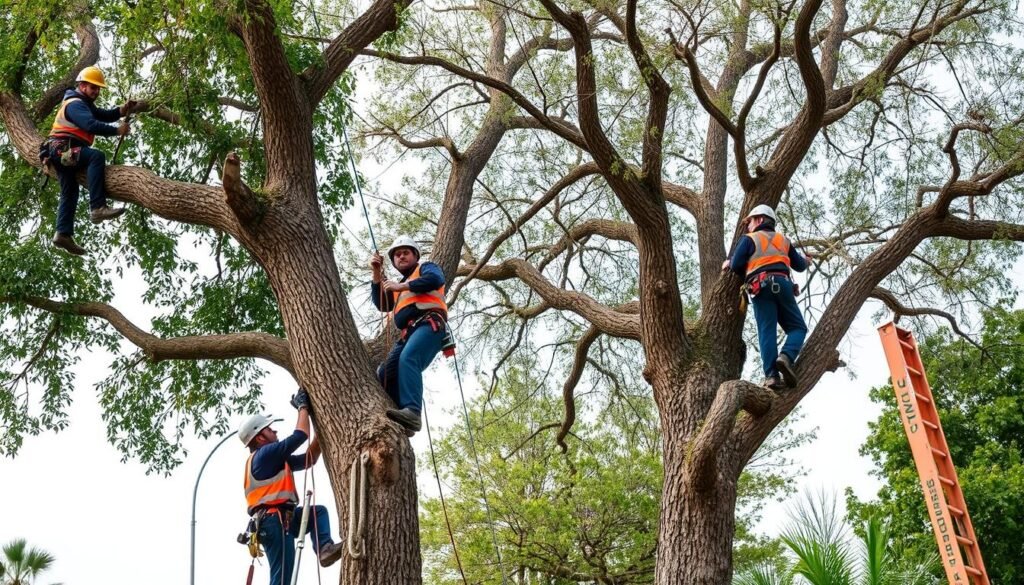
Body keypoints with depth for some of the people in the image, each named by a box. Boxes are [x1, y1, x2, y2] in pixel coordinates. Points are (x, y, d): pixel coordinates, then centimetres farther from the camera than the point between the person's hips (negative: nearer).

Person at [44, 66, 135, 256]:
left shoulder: (84, 104, 25)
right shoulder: (75, 104, -9)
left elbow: (103, 116, 11)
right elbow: (91, 125, -26)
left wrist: (122, 111, -6)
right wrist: (117, 131, -23)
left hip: (64, 153, 12)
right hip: (63, 149, -12)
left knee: (70, 193, 11)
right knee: (97, 156, -33)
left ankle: (64, 234, 9)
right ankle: (98, 208, -44)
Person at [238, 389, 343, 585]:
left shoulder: (275, 459, 23)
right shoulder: (265, 453, -6)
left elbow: (308, 460, 24)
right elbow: (299, 436, -12)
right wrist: (303, 406, 2)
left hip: (279, 518, 10)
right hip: (275, 520, -10)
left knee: (319, 511, 18)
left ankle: (324, 548, -5)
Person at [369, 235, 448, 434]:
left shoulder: (425, 268, 18)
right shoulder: (399, 285, 38)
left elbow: (436, 279, -7)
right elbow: (382, 304, 22)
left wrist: (402, 286, -7)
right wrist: (377, 275, 15)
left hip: (428, 324, -8)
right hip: (408, 333, 8)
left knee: (408, 359, -33)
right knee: (385, 374, -9)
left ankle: (412, 412, -48)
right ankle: (400, 420, -18)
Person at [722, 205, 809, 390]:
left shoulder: (749, 239, 13)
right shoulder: (783, 240, 25)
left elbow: (736, 265, 1)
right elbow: (800, 266, 29)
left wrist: (729, 263, 25)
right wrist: (805, 260, 52)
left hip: (760, 287, -2)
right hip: (782, 284, 2)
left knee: (767, 331, -6)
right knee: (798, 327, 8)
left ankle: (771, 375, -19)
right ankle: (786, 356, -21)